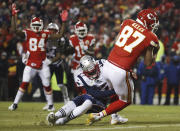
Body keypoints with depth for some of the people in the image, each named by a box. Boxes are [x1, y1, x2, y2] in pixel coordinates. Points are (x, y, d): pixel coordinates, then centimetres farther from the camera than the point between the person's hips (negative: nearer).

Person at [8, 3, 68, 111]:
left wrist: (63, 22, -4)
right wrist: (14, 16, -21)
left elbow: (60, 35, 2)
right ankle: (15, 104, -1)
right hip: (30, 64, -2)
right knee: (24, 83, -8)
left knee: (47, 85, 6)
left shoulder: (45, 34, 3)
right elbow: (14, 30, -14)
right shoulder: (28, 33, -3)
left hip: (43, 64, 2)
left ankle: (51, 105, 22)